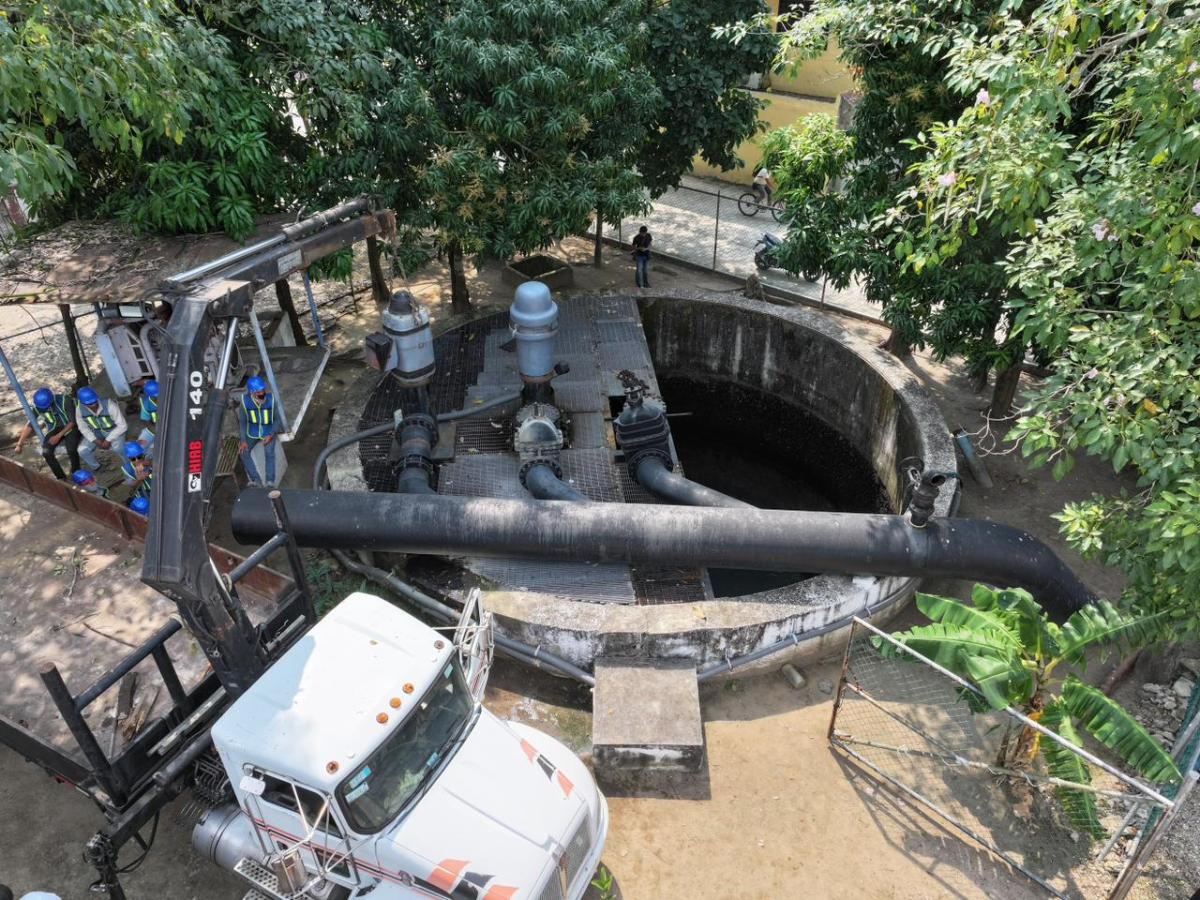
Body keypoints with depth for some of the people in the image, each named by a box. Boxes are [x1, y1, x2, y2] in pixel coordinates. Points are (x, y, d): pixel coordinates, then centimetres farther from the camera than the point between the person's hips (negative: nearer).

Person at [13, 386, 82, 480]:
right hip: (55, 428, 4)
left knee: (71, 450, -29)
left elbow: (73, 421, -20)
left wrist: (58, 436, -24)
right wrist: (19, 444, -10)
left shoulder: (65, 401, -28)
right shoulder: (37, 406, -14)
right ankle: (61, 477, 0)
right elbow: (30, 425, -7)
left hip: (71, 426, -4)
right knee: (46, 452, -18)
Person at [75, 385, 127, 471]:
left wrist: (108, 440, -25)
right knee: (82, 450, -15)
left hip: (115, 430, -4)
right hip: (95, 432, 4)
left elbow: (122, 425, -24)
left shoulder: (109, 405, -32)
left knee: (117, 447, -31)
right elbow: (83, 427, -5)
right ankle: (96, 467, 16)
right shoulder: (79, 409, -21)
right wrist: (96, 441, -16)